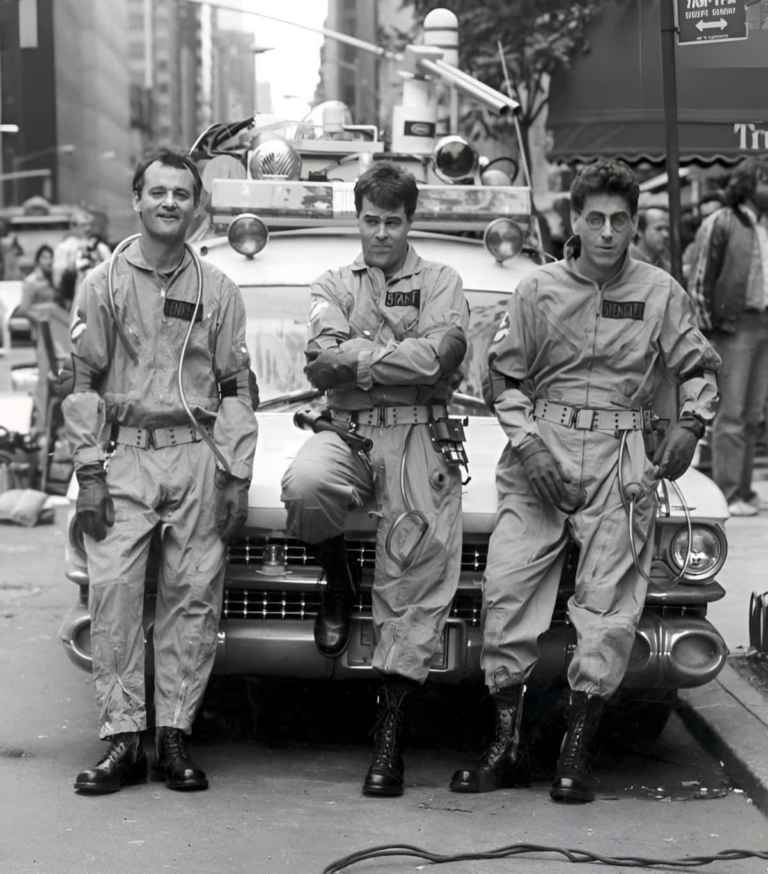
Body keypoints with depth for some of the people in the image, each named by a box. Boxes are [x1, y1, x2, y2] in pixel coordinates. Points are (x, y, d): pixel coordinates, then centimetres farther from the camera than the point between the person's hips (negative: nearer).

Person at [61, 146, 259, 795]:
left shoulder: (218, 292, 11)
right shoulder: (103, 286, 8)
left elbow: (236, 390, 11)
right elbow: (83, 384, 6)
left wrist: (237, 478, 3)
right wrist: (90, 474, -3)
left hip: (198, 457, 1)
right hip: (124, 455, -1)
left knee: (193, 598, -2)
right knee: (114, 593, -11)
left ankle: (175, 735, 5)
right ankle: (123, 739, -7)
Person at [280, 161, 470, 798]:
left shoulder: (441, 283, 11)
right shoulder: (334, 286, 18)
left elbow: (437, 358, -8)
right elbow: (320, 362, -1)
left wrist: (356, 356, -3)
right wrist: (399, 354, -5)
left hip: (421, 442, -1)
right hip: (348, 433, 1)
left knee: (417, 579, -11)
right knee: (305, 486, -34)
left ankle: (391, 732, -4)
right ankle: (338, 581, 0)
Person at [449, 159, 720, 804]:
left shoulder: (660, 293, 5)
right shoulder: (540, 290, 5)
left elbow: (700, 368, 13)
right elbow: (504, 377, 9)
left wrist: (690, 424, -5)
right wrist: (528, 443, -5)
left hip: (620, 460, 0)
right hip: (542, 450, 1)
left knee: (610, 601, -5)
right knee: (507, 587, -7)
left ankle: (577, 752, 5)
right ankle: (508, 746, 3)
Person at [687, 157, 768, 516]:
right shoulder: (720, 224, -6)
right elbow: (699, 281, -7)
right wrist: (709, 325, -10)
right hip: (734, 326, -7)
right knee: (731, 414, -6)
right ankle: (727, 495, -4)